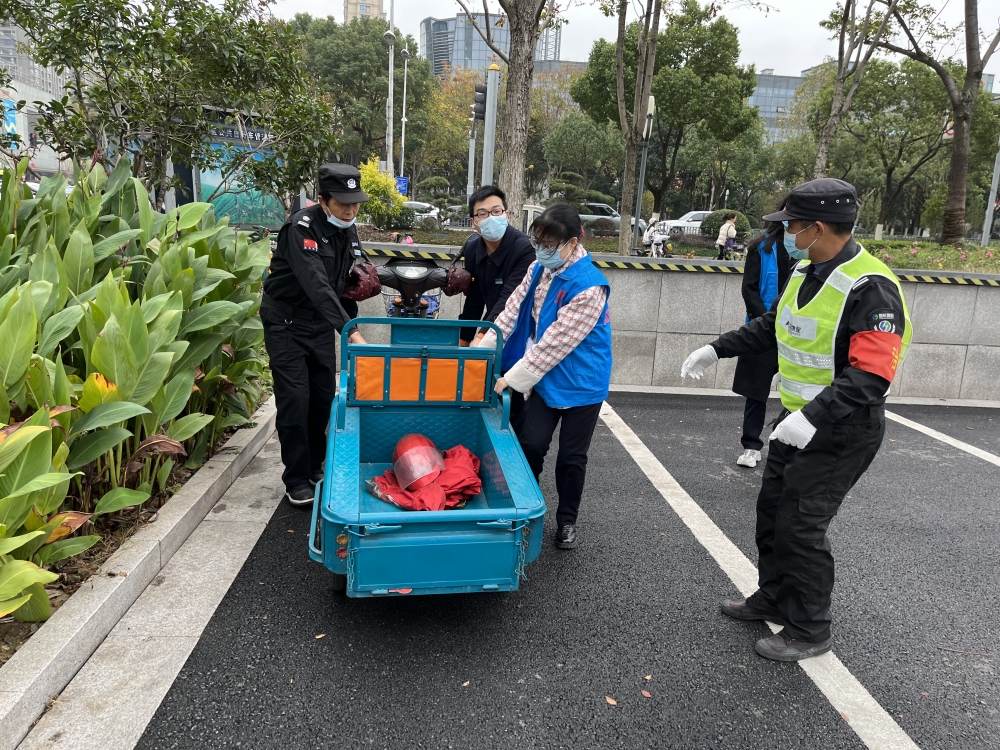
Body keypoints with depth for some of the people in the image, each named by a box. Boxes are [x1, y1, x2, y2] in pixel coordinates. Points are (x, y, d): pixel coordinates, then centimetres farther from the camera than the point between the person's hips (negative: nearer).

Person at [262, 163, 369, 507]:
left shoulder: (348, 232, 1)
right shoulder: (301, 227, -23)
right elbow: (316, 284, -36)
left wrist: (352, 327, 9)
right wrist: (349, 330, -44)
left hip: (321, 323, 7)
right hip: (286, 321, -7)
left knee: (324, 396, 8)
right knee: (294, 398, -8)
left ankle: (315, 466, 25)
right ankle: (297, 479, 5)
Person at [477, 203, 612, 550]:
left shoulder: (589, 287, -26)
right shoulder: (538, 269, -3)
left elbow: (555, 343, -26)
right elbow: (511, 313, 0)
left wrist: (511, 379, -22)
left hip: (581, 382, -5)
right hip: (545, 376, 6)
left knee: (571, 456, 8)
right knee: (530, 445, 8)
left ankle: (567, 521, 30)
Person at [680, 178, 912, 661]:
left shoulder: (870, 288, -24)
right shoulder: (806, 270, 4)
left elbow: (871, 376, -30)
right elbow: (772, 327, 18)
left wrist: (813, 417, -39)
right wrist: (717, 349, 15)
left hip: (840, 430, -9)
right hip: (797, 419, 9)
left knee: (801, 526, -3)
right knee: (772, 508, 17)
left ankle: (809, 631, 17)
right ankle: (773, 598, 37)